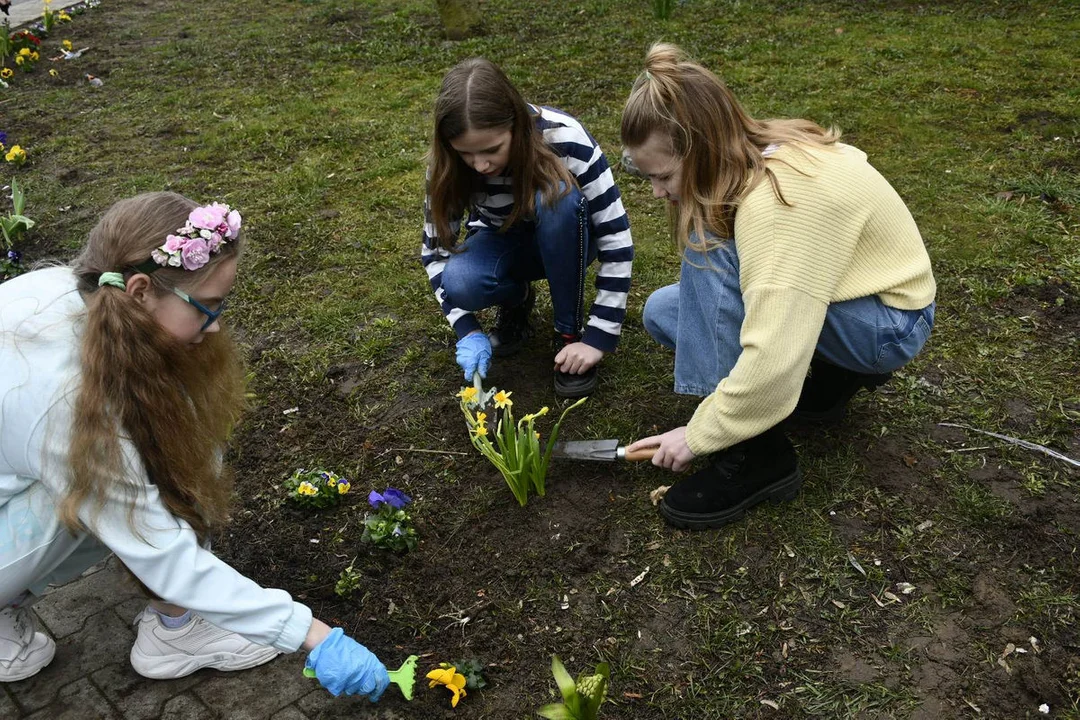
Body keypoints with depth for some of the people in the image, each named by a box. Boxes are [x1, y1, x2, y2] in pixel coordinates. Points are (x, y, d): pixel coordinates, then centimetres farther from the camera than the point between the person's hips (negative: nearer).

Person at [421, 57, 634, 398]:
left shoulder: (565, 139, -33)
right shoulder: (448, 164, -25)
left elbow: (616, 238, -29)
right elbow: (435, 249, -13)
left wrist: (598, 337, -30)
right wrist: (467, 331, -23)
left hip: (565, 241, -1)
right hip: (502, 241, 2)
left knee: (558, 197, -37)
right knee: (459, 282, -33)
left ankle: (569, 331, -19)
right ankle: (516, 300, 3)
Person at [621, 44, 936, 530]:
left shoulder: (780, 201, -33)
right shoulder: (753, 153, -7)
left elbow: (773, 360, -36)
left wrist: (700, 435, -23)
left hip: (891, 323, -8)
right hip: (833, 291, 9)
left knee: (708, 250, -28)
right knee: (663, 312, 0)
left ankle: (756, 455, -20)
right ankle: (834, 376, 7)